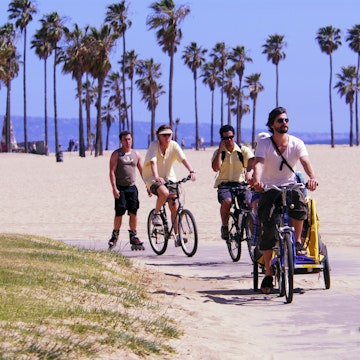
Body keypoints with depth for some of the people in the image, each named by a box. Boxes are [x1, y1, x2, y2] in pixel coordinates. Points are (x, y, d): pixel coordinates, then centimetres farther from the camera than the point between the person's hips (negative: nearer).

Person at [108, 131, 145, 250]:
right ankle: (115, 235, 8)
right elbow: (112, 172, -7)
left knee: (133, 212, 1)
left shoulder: (136, 154, 12)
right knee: (119, 213, -7)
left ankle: (133, 236, 9)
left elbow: (142, 171, 16)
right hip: (120, 188, -4)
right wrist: (114, 188, -16)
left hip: (132, 187, 4)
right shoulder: (116, 154, -1)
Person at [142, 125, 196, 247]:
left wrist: (192, 171, -38)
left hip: (168, 177, 4)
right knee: (164, 192, -35)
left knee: (174, 207, -4)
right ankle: (156, 214, -8)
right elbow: (153, 162, -32)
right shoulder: (154, 145, -18)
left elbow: (183, 159, -20)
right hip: (152, 178, -4)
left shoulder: (174, 145, -8)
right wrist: (156, 177, -49)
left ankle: (177, 236, 2)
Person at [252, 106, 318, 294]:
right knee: (268, 228, -15)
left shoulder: (296, 143, -4)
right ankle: (268, 274, -5)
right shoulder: (264, 144, -7)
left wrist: (312, 177, -43)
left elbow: (305, 161, -21)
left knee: (298, 198, -36)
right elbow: (258, 163, -23)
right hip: (269, 188, -1)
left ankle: (298, 241, -15)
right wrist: (257, 180, -45)